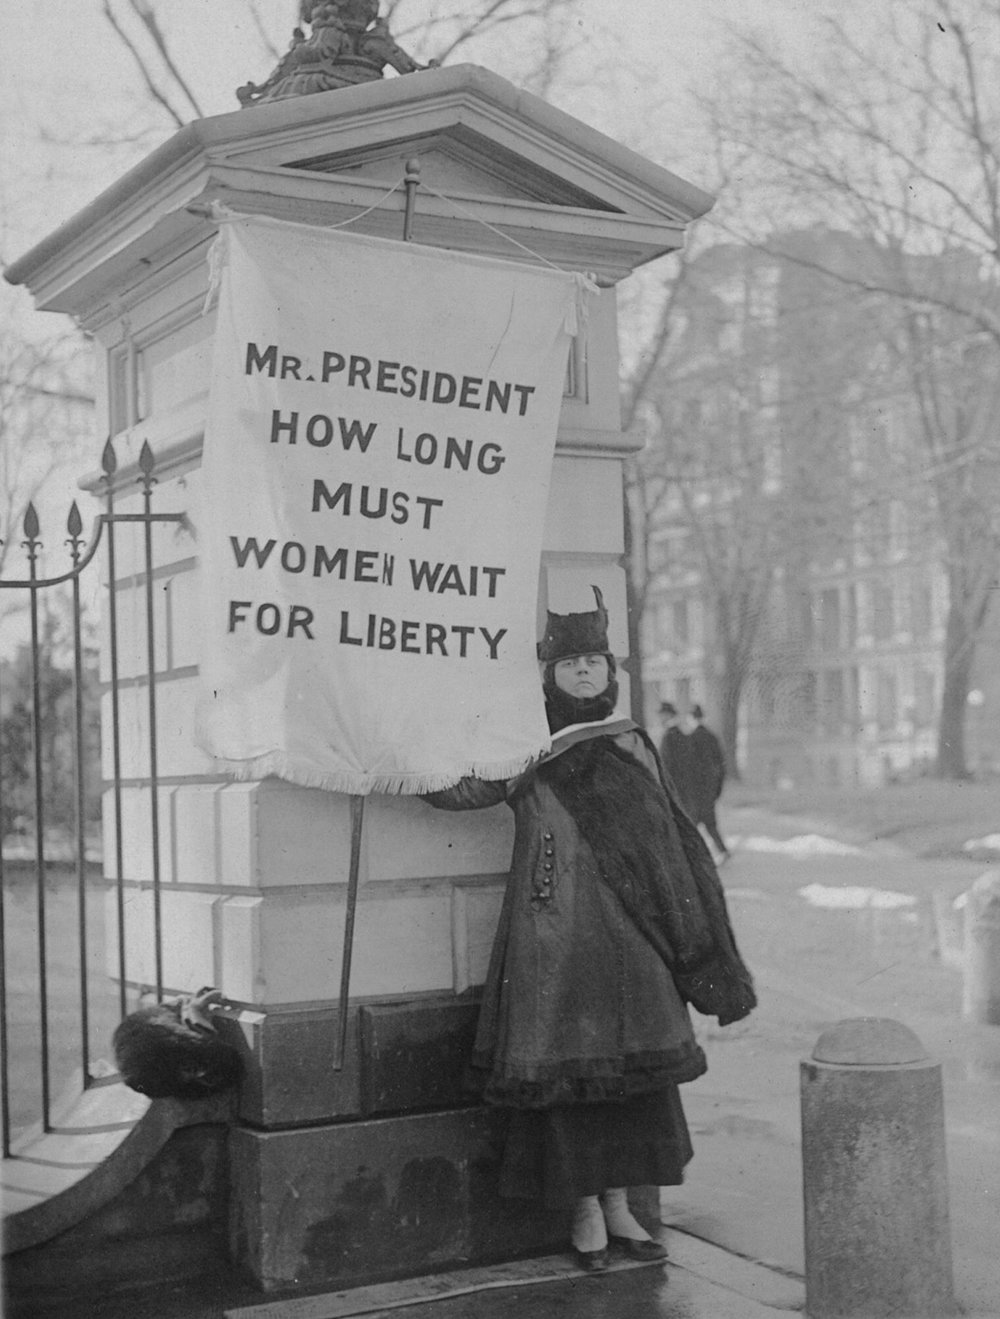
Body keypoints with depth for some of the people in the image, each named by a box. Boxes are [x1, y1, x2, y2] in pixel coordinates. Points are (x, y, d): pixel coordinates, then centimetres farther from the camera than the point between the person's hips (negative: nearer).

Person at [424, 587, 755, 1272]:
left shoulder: (635, 746, 12)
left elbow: (674, 843, 14)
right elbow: (456, 784, -12)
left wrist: (693, 943, 12)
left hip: (630, 935, 3)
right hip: (557, 937, -3)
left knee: (634, 1065, 6)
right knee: (568, 1063, -1)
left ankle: (619, 1204, 19)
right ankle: (585, 1209, 13)